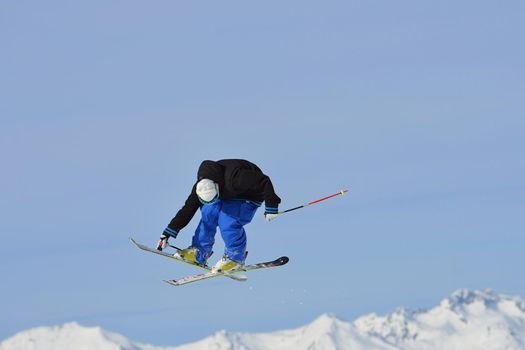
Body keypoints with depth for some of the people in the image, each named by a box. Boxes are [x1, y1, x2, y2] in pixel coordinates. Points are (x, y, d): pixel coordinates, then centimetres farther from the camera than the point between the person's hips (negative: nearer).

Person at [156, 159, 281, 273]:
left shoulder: (235, 176, -40)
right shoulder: (202, 186, -20)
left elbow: (264, 182, -31)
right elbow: (187, 209, -10)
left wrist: (271, 206, -26)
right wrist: (167, 234, -12)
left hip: (249, 196, -6)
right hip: (227, 195, 6)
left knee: (227, 221, -25)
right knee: (208, 212, -17)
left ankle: (235, 258, -6)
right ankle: (199, 253, -4)